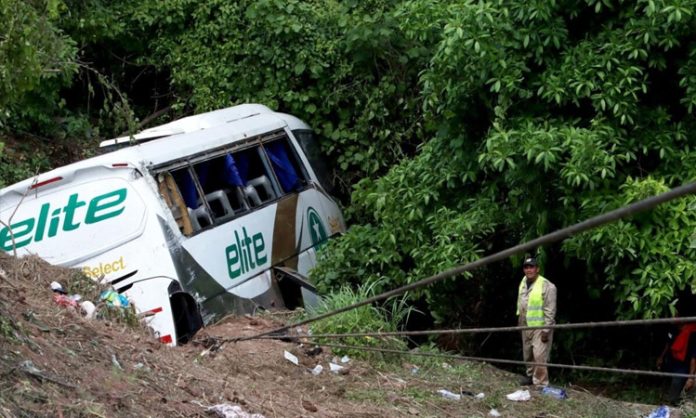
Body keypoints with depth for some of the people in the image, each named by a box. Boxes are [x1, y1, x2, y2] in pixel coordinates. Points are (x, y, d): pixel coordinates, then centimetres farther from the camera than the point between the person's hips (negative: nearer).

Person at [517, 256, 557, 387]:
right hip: (526, 326, 8)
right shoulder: (523, 283, 8)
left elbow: (550, 311, -17)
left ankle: (540, 383, -7)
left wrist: (546, 330, -18)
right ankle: (531, 375, 37)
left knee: (539, 356, -12)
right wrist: (519, 319, 21)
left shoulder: (547, 286, -16)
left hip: (540, 327, -8)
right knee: (527, 354, 19)